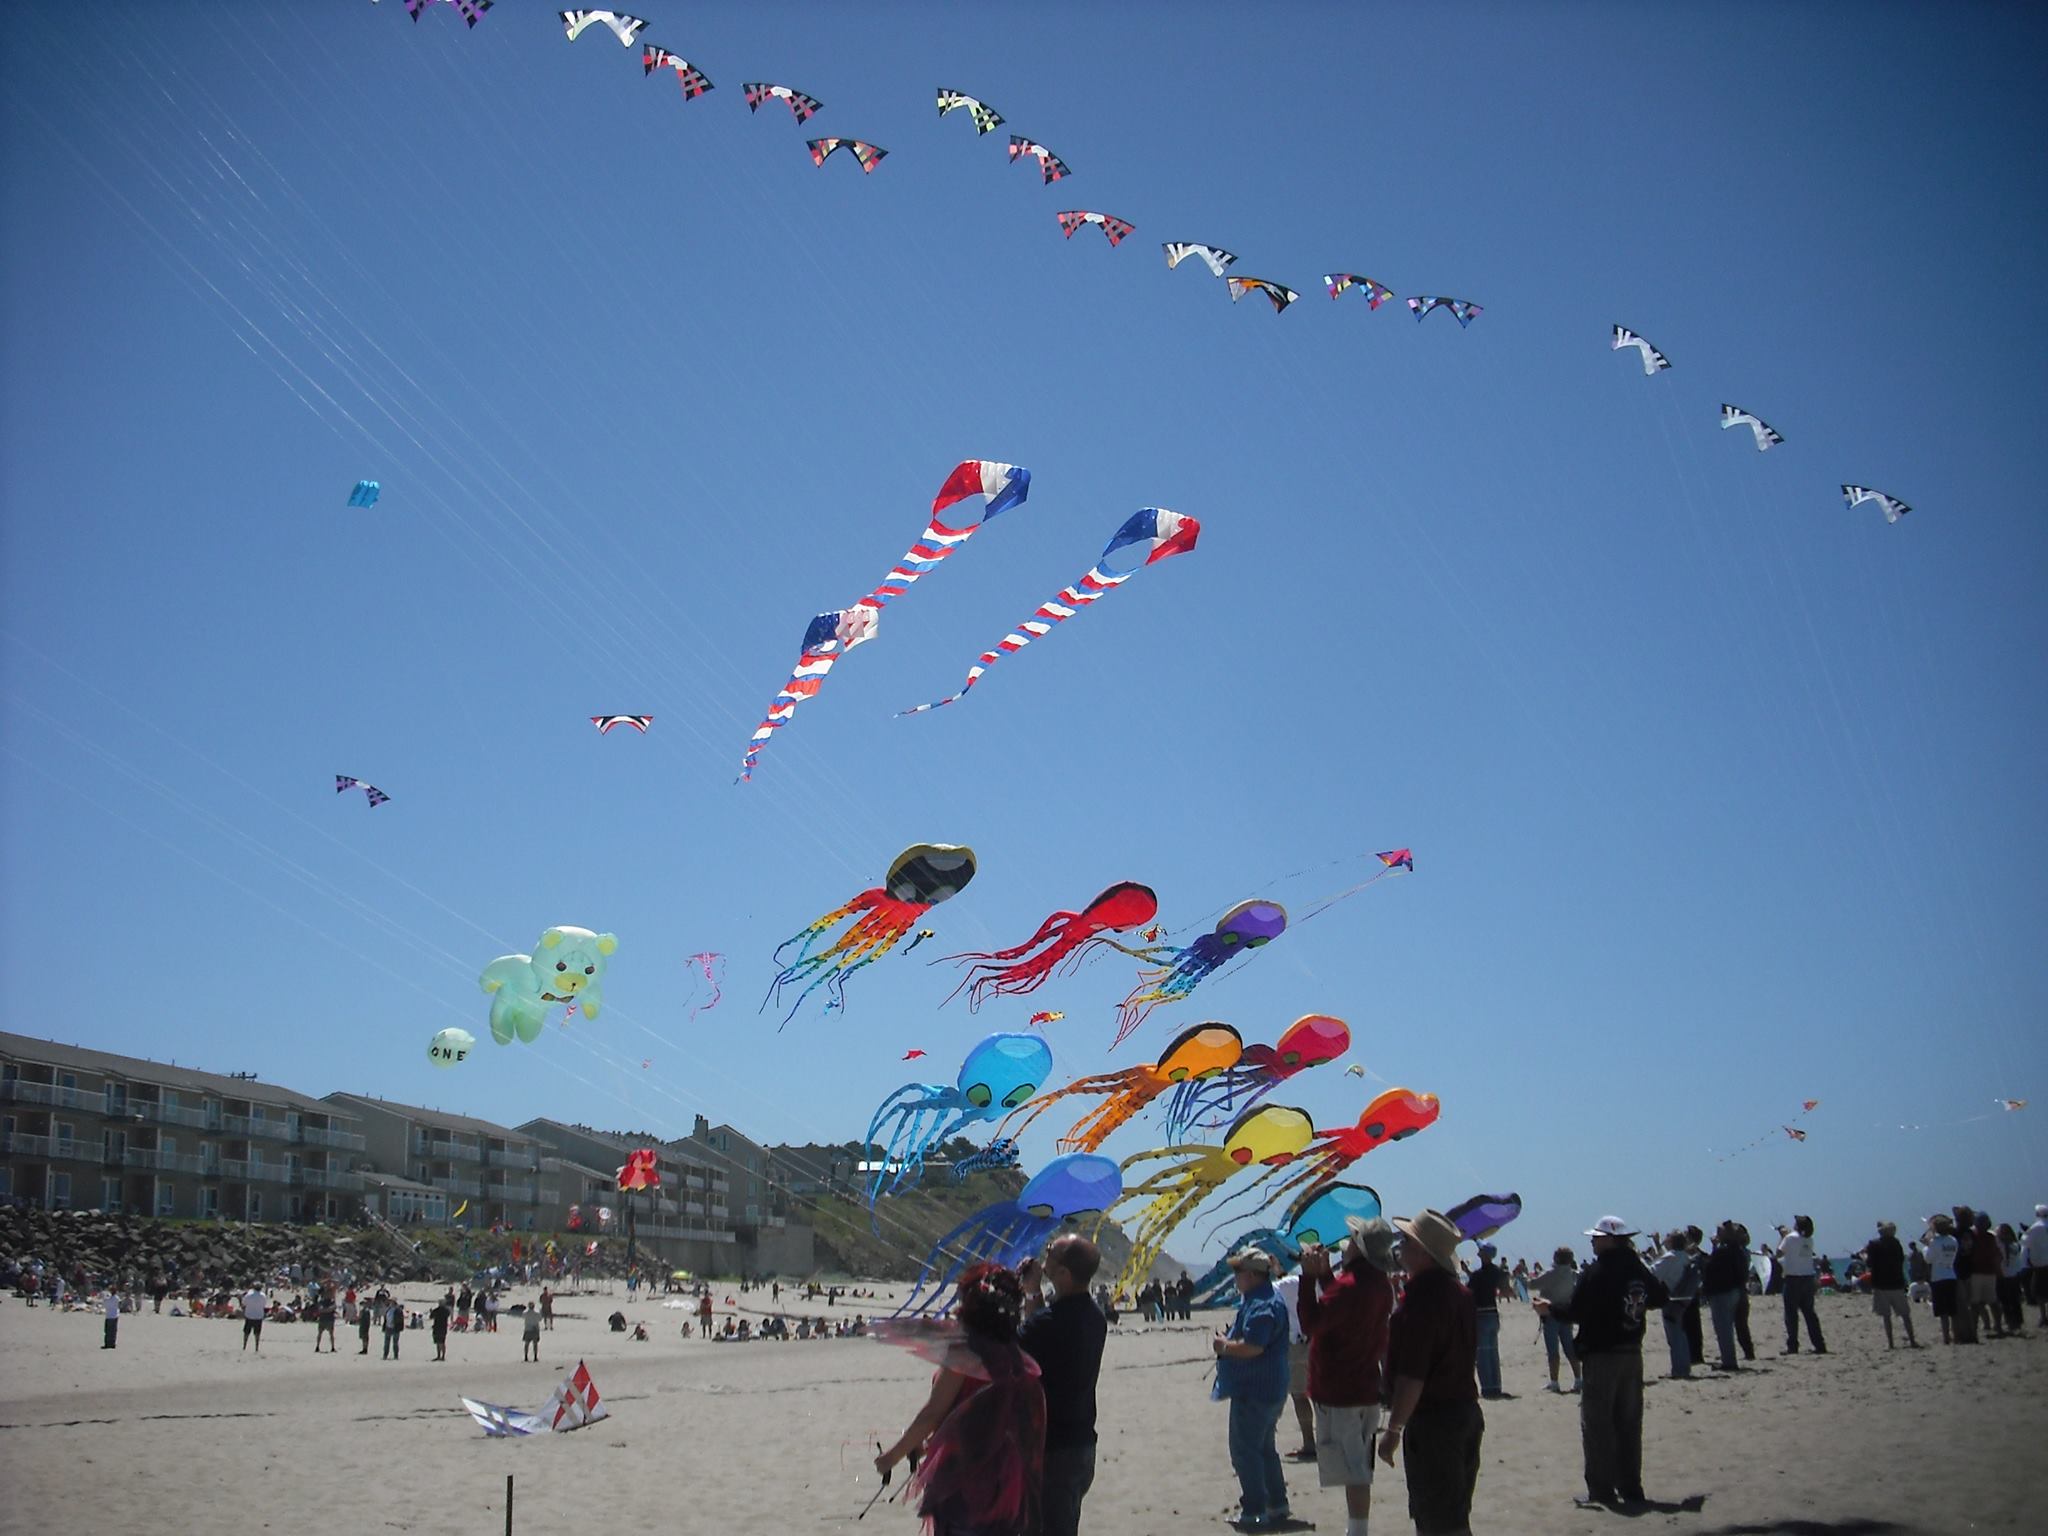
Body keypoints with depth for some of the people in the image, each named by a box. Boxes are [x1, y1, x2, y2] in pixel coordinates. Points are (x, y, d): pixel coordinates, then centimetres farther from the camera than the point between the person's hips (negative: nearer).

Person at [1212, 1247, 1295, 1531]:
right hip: (1267, 1389, 11)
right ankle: (1277, 1506, 26)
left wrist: (1224, 1346, -16)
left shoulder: (1262, 1305, -23)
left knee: (1245, 1451, -4)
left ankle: (1253, 1512, 0)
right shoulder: (1262, 1298, 14)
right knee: (1263, 1448, 19)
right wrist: (1229, 1342, 8)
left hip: (1254, 1391, -11)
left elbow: (1252, 1347, -31)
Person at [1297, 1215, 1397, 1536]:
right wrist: (1324, 1272, 10)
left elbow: (1311, 1322, -24)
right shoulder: (1380, 1283, 5)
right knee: (1358, 1470, 17)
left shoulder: (1349, 1285, -24)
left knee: (1353, 1472, -6)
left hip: (1337, 1392, -9)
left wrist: (1309, 1275, -20)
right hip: (1366, 1388, 9)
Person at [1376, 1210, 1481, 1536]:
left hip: (1431, 1420, -10)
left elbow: (1412, 1375, -23)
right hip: (1467, 1410, 10)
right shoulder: (1459, 1293, 10)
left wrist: (1393, 1429, -17)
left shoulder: (1421, 1297, -21)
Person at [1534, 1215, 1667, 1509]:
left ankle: (1602, 1490, -1)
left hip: (1601, 1355, -6)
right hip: (1632, 1354, 6)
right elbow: (1660, 1297, 15)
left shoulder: (1595, 1273, -16)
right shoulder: (1638, 1270, 3)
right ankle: (1630, 1487, 16)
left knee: (1596, 1423, 1)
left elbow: (1575, 1311, -17)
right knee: (1628, 1423, 14)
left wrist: (1550, 1309, 0)